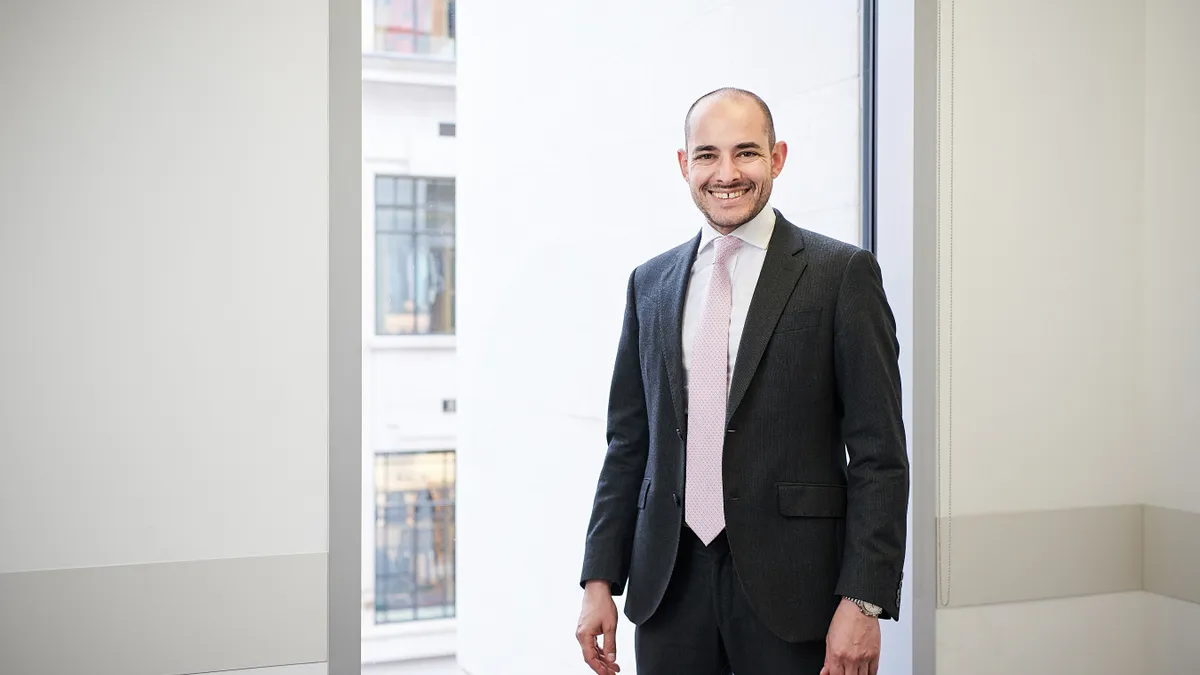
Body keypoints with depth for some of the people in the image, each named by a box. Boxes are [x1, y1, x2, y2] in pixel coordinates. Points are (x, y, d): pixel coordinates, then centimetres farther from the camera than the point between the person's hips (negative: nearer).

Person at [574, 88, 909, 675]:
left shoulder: (842, 273, -4)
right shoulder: (651, 283, 10)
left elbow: (878, 454, -7)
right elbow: (628, 442, 11)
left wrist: (864, 601, -12)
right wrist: (600, 579, 6)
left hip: (790, 587, -3)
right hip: (669, 583, 4)